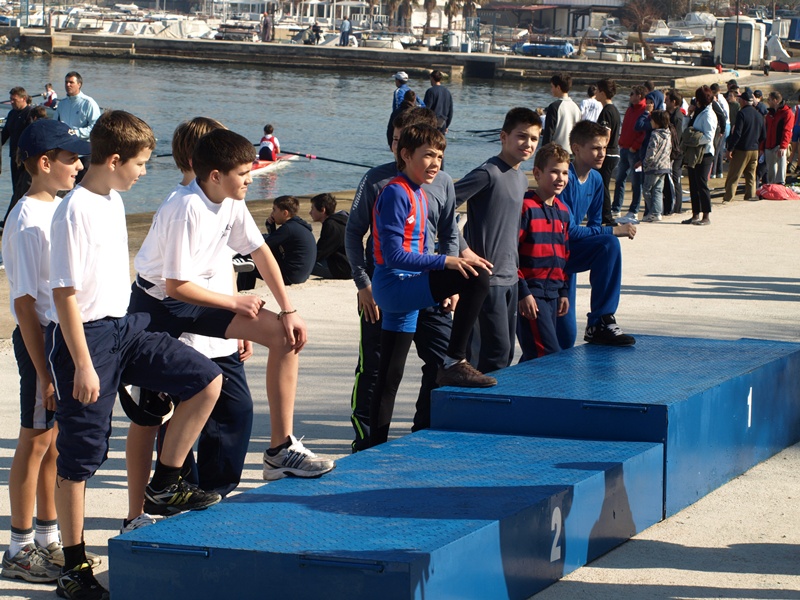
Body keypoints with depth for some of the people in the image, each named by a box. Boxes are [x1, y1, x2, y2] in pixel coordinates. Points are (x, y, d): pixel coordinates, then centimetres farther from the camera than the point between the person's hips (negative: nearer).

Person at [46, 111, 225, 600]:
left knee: (207, 381, 1)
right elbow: (65, 294, -20)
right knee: (80, 454, 0)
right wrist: (83, 366, -20)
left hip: (124, 326, 9)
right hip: (87, 335, -8)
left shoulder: (114, 202, 9)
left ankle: (164, 487, 11)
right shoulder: (75, 212, -19)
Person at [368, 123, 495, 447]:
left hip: (402, 292, 10)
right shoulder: (396, 193, -13)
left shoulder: (418, 195, 18)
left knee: (390, 378, 13)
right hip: (395, 285, -10)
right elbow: (394, 256, -20)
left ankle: (377, 446, 19)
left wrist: (445, 288, 17)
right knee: (477, 277, -25)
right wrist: (445, 262, -25)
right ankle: (454, 363, -20)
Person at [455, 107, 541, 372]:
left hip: (510, 278, 9)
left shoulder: (522, 179, 13)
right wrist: (462, 249, -20)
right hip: (487, 276, -9)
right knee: (496, 350, -11)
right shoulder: (488, 173, -14)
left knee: (506, 353, 10)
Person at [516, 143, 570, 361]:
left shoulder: (563, 211, 13)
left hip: (552, 294, 8)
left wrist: (564, 292, 18)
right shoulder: (525, 206, -12)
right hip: (530, 295, -8)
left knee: (534, 356, 9)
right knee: (550, 355, -12)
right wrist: (522, 292, -16)